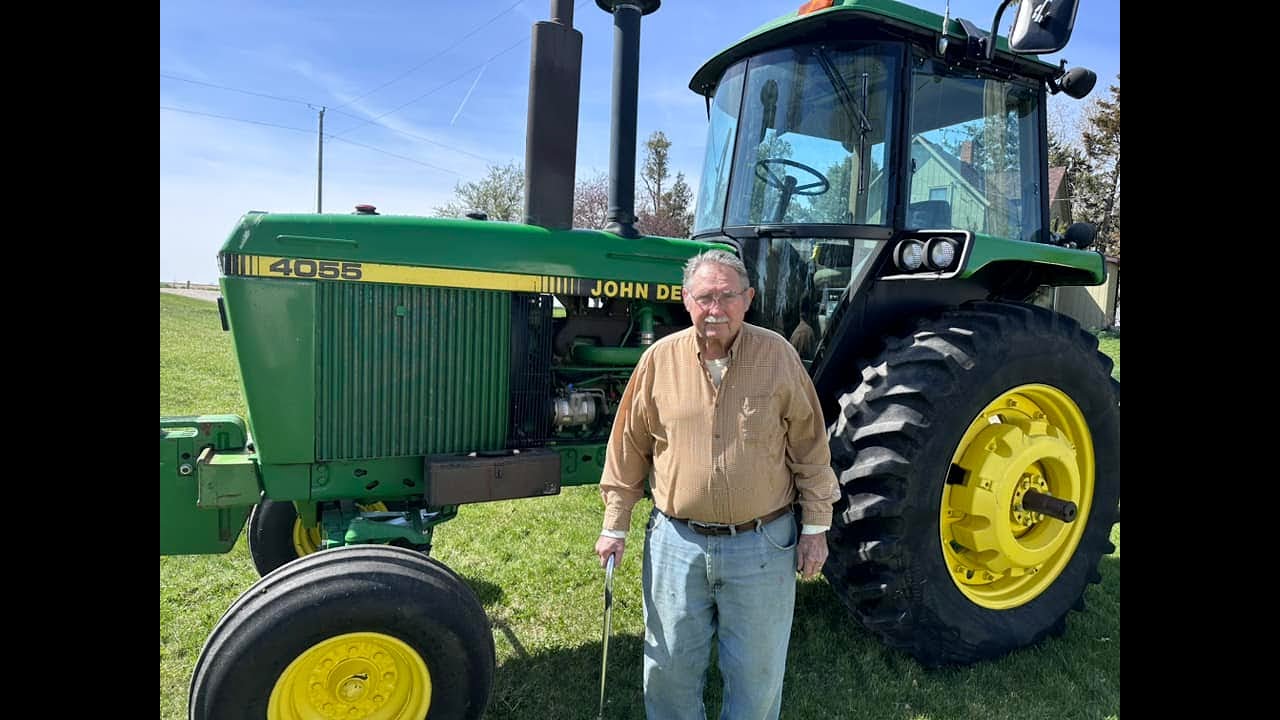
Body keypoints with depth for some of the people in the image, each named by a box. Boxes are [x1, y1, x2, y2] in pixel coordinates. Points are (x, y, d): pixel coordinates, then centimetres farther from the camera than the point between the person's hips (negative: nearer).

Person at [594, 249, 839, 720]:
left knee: (757, 674, 15)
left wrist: (815, 526, 1)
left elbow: (810, 446, 0)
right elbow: (629, 448, 3)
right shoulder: (660, 359, -4)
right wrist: (614, 526, 4)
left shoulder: (777, 354, -6)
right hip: (678, 541, 1)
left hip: (763, 543, -1)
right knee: (671, 668, 17)